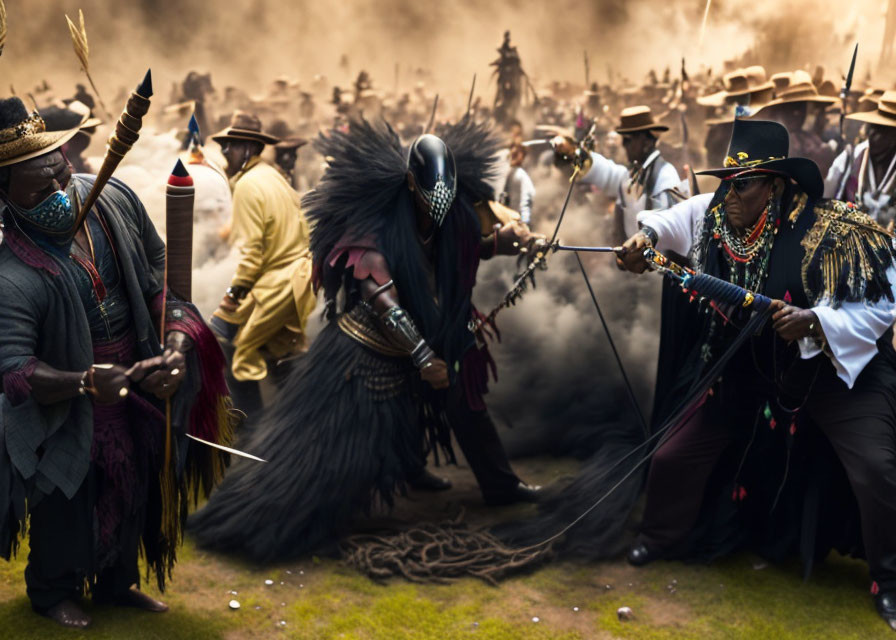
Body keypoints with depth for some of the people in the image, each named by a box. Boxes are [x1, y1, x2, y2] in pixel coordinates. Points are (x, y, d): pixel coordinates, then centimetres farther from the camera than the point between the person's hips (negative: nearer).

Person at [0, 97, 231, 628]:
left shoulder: (113, 199, -14)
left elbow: (160, 272, -4)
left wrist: (177, 341, -18)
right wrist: (88, 382, -44)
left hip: (134, 386, 6)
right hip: (66, 411, -6)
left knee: (133, 489, 21)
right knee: (65, 501, 12)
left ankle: (117, 583, 46)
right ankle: (54, 592, 41)